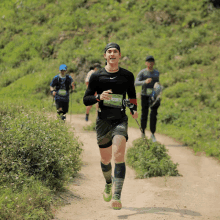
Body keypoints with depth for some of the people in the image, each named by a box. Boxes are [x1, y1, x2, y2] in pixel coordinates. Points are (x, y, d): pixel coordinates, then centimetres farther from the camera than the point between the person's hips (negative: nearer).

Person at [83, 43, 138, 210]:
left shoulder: (127, 76, 5)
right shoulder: (97, 76, 1)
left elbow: (132, 95, 21)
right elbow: (86, 99, 2)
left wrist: (134, 109, 2)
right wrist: (99, 97, -18)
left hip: (120, 120, -1)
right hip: (103, 121, 1)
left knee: (119, 155, -20)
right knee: (105, 159, 11)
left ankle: (117, 195, -24)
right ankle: (108, 184, 42)